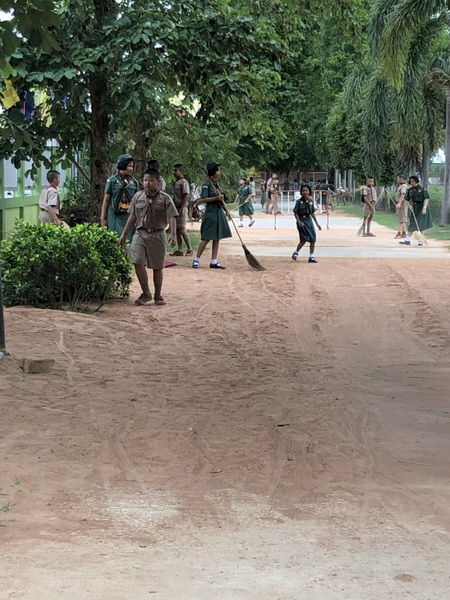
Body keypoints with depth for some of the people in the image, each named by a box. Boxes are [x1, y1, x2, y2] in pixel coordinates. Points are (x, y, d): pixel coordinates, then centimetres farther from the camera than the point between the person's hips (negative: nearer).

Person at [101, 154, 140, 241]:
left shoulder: (134, 182, 8)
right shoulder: (112, 180, 1)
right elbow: (106, 200, 4)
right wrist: (103, 217, 2)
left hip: (129, 216, 2)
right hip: (115, 216, -2)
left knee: (128, 239, 1)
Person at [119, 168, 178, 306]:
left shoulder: (165, 199, -3)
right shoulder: (138, 197, 7)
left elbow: (171, 218, -9)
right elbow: (132, 217, 12)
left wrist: (173, 235, -22)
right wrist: (124, 235, 12)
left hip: (157, 235, -2)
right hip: (140, 233, 2)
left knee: (157, 267, 6)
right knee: (138, 263, -12)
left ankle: (158, 296, 20)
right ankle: (146, 293, 3)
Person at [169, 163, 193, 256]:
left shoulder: (183, 182, -10)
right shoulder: (176, 183, 17)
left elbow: (186, 196, -17)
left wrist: (182, 208, -23)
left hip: (181, 208, -9)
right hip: (175, 208, 9)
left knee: (182, 230, -9)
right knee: (177, 230, 7)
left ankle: (190, 249, 0)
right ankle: (179, 250, 10)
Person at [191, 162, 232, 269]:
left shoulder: (216, 183, 13)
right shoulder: (207, 184, -11)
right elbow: (204, 199, -18)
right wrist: (217, 198, -23)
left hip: (219, 213, 8)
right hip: (211, 213, -8)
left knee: (217, 238, 7)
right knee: (207, 238, -7)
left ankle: (214, 262, 9)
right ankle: (196, 260, 1)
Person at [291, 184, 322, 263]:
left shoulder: (311, 201, 7)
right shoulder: (299, 201, -7)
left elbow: (312, 213, 14)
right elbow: (295, 213, -5)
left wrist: (317, 224, 15)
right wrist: (299, 221, -20)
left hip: (309, 220, 5)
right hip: (302, 221, -5)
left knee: (313, 239, 0)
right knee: (304, 239, -9)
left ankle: (311, 256, 8)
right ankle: (296, 253, 14)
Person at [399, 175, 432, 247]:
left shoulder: (422, 189, -8)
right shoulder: (410, 190, 5)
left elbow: (426, 199, -13)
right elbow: (407, 199, 12)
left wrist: (424, 208, -24)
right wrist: (410, 205, -7)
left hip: (422, 208, -4)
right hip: (414, 208, 4)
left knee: (421, 224, -1)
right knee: (412, 224, 2)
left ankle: (421, 240, 7)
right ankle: (407, 240, 1)